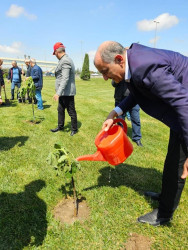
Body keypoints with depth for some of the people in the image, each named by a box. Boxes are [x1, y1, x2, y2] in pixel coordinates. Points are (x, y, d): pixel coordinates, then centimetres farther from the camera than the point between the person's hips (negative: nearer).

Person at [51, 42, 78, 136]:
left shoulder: (65, 61, -18)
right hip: (63, 92, 10)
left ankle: (74, 129, 17)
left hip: (67, 92, -10)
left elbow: (65, 79, -26)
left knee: (71, 111, 3)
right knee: (60, 110, 19)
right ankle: (60, 126, 33)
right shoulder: (64, 60, 14)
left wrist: (58, 93, -28)